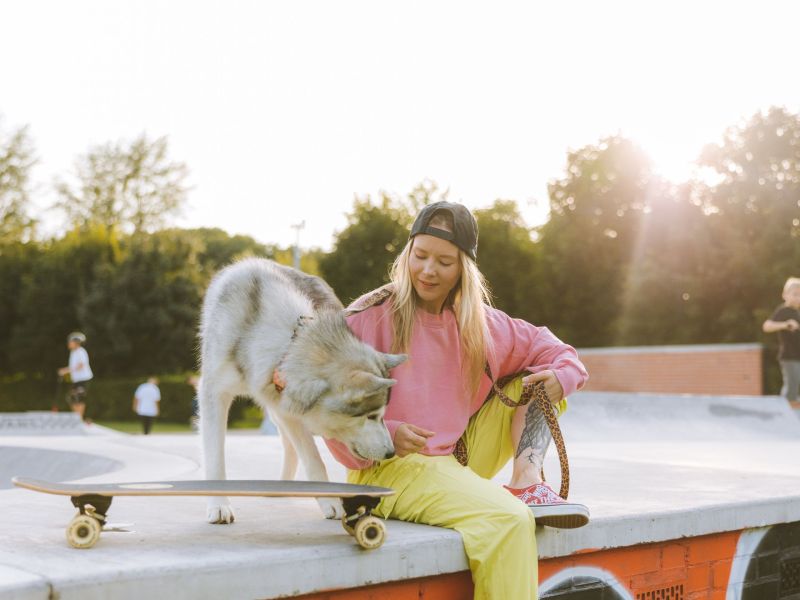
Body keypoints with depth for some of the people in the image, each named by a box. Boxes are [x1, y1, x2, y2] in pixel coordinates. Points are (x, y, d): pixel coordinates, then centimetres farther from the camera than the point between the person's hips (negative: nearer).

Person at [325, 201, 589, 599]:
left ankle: (528, 485, -13)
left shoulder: (479, 324, 8)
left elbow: (551, 350, 14)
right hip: (390, 467, -7)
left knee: (533, 379, 3)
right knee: (509, 519, -31)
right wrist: (383, 433, -28)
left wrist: (562, 375, -9)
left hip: (459, 459, 7)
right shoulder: (369, 318, -7)